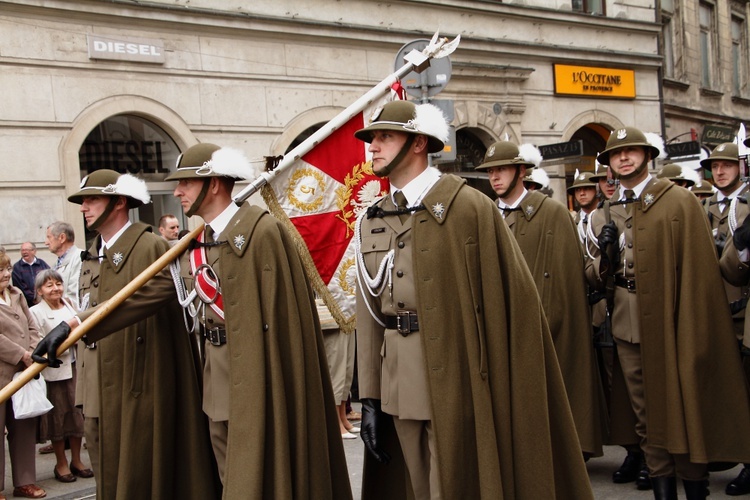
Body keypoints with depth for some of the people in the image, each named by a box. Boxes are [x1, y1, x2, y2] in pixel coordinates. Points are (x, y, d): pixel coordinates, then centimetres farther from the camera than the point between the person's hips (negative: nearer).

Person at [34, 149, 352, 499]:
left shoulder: (262, 231, -13)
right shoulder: (191, 245, 11)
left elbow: (284, 311, -16)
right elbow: (144, 294, 6)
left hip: (260, 378, -7)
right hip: (218, 382, 7)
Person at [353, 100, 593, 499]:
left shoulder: (468, 206, -8)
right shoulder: (371, 222, 9)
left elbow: (516, 300, -9)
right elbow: (369, 314, 8)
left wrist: (507, 393, -10)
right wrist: (369, 399, 5)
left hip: (456, 388, -5)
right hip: (399, 392, 6)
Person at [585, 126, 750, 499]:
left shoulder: (679, 202, -4)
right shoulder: (603, 216, 11)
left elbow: (699, 269, -9)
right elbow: (595, 279, 12)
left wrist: (694, 334, -15)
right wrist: (605, 256, -10)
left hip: (671, 328, -4)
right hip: (629, 330, 4)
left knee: (685, 411, 6)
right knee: (648, 419, 10)